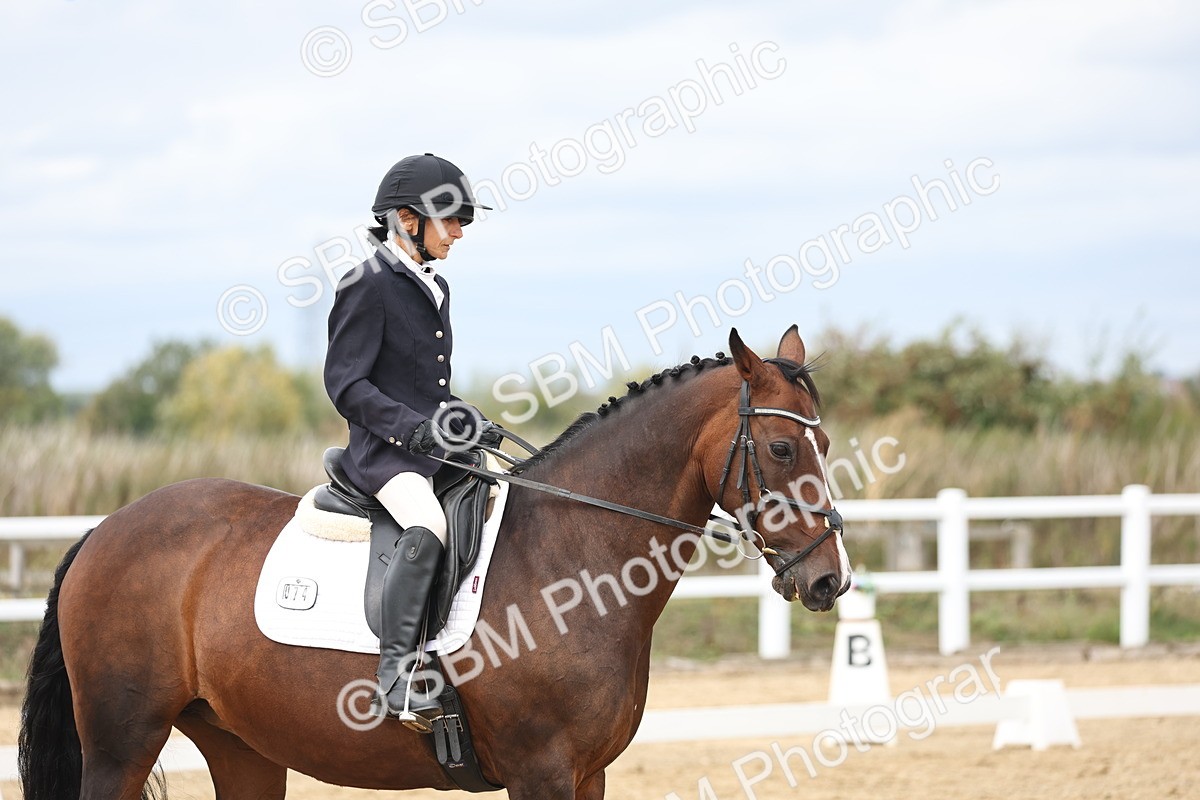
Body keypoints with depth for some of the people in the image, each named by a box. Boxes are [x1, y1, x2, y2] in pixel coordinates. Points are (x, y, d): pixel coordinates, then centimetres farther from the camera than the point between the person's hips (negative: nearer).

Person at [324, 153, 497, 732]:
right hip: (384, 452, -9)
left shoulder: (435, 288, 20)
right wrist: (414, 427, -21)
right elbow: (346, 384, -12)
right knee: (426, 526, -34)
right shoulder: (369, 286, -7)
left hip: (436, 450, 9)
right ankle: (395, 674, -37)